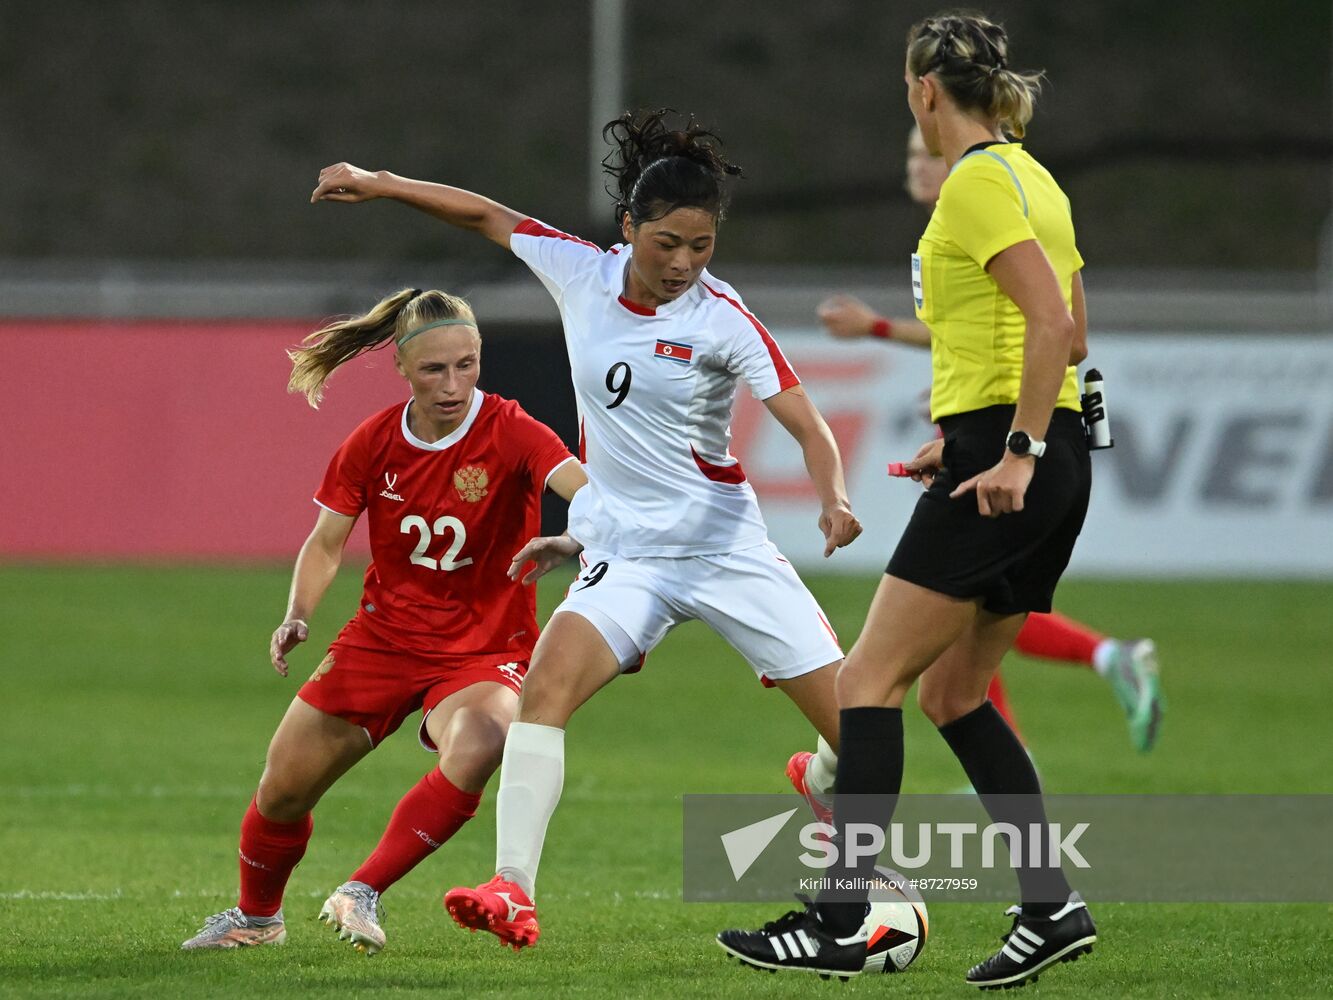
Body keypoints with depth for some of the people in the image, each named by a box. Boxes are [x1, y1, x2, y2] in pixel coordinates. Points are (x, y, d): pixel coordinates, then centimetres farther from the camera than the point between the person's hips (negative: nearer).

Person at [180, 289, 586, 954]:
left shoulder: (510, 433, -17)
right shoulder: (373, 444, -5)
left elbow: (588, 490, -35)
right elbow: (325, 543, 5)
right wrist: (297, 617, -13)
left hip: (483, 650, -3)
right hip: (384, 639, 4)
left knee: (474, 749, -37)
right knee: (282, 791, 5)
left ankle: (362, 893, -20)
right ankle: (255, 917, 37)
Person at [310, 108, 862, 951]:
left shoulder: (724, 322, -12)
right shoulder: (582, 272, -2)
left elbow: (807, 424, -19)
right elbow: (487, 216, 13)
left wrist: (833, 498, -38)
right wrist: (378, 184, 12)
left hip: (729, 547, -2)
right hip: (625, 554, 2)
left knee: (854, 723, -8)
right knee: (547, 684, -24)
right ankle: (514, 894, -32)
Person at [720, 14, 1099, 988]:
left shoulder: (977, 183, -12)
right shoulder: (1031, 178, 16)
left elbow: (1053, 319, -22)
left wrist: (1017, 450, -22)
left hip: (1007, 472, -10)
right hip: (1050, 457, 10)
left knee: (871, 679, -7)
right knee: (953, 691, 14)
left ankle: (839, 922, -11)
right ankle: (1052, 905, 9)